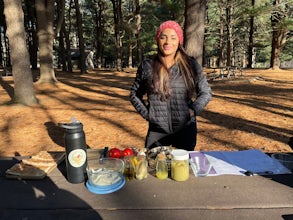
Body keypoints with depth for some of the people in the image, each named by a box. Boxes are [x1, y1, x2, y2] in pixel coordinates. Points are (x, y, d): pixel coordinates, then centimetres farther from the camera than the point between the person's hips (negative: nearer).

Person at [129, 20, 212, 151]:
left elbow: (206, 93, 7)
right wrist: (146, 113, 0)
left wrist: (193, 110, -4)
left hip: (186, 129, 0)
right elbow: (134, 94, 10)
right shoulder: (147, 66, -1)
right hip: (157, 131, 0)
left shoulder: (190, 65, -2)